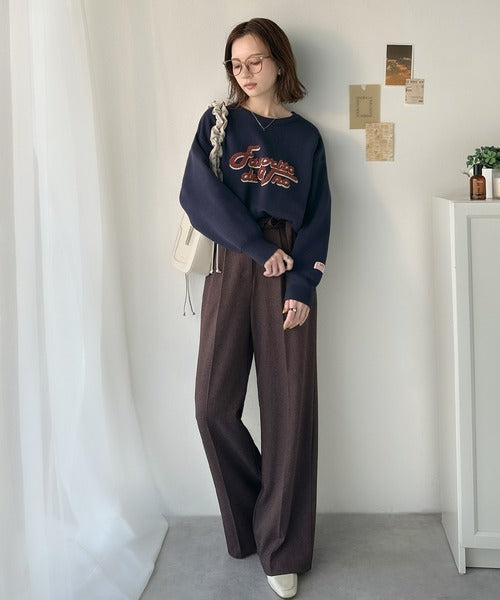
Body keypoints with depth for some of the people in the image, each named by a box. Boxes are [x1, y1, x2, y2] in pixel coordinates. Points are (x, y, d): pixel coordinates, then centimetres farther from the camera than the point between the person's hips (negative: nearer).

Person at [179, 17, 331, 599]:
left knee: (290, 406, -3)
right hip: (231, 266, 0)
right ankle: (249, 523, 20)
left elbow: (317, 219, 5)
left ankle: (281, 548, 9)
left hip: (288, 274, 0)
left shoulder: (305, 136, 11)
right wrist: (260, 247, -12)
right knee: (214, 404, -5)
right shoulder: (219, 123, 9)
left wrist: (303, 287, -8)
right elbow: (200, 194, -6)